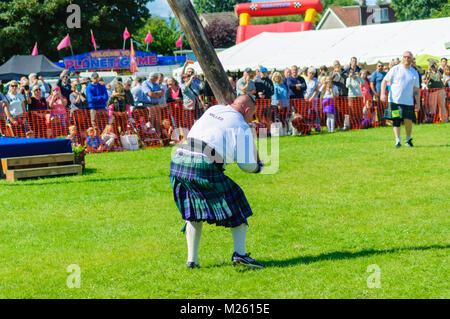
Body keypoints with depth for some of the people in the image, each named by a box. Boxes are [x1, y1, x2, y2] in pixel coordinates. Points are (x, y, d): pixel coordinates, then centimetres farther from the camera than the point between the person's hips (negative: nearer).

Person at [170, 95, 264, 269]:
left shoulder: (214, 109, 22)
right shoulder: (242, 127, 5)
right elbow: (246, 164, 5)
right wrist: (258, 167, 29)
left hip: (177, 161, 6)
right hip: (204, 166, -6)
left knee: (194, 213, 21)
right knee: (236, 207, 9)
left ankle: (192, 259, 14)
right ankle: (240, 253, -3)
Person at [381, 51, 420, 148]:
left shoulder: (414, 73, 12)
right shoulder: (395, 69, 2)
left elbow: (416, 89, 16)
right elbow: (384, 81, 1)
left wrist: (418, 102, 10)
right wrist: (383, 93, -12)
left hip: (408, 101, 2)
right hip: (395, 100, -2)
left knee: (408, 120, -6)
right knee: (396, 120, -6)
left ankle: (408, 139, 17)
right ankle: (397, 141, -1)